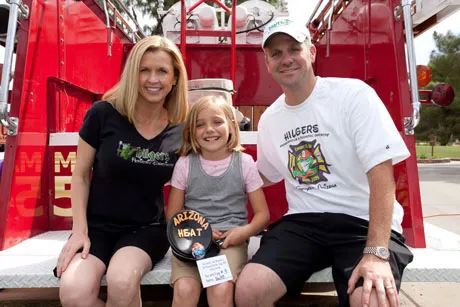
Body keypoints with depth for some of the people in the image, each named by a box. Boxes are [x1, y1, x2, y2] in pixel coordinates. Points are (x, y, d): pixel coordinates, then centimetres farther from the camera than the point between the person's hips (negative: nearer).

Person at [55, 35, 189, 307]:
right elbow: (80, 175, 0)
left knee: (122, 281, -32)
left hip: (147, 228, 0)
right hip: (97, 225, 1)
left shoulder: (182, 130, -4)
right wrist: (80, 230, -7)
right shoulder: (104, 114, -8)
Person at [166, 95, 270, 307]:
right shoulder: (184, 164, 3)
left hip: (231, 240, -1)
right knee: (185, 289, -25)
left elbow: (262, 213, 4)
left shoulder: (244, 163, 1)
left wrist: (245, 231, -16)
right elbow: (172, 214, 7)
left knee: (221, 290, -27)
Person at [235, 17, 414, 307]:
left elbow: (381, 172, -15)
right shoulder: (268, 120, 9)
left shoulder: (354, 93, -8)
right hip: (303, 221, 4)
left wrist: (377, 253, -23)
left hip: (363, 221, -3)